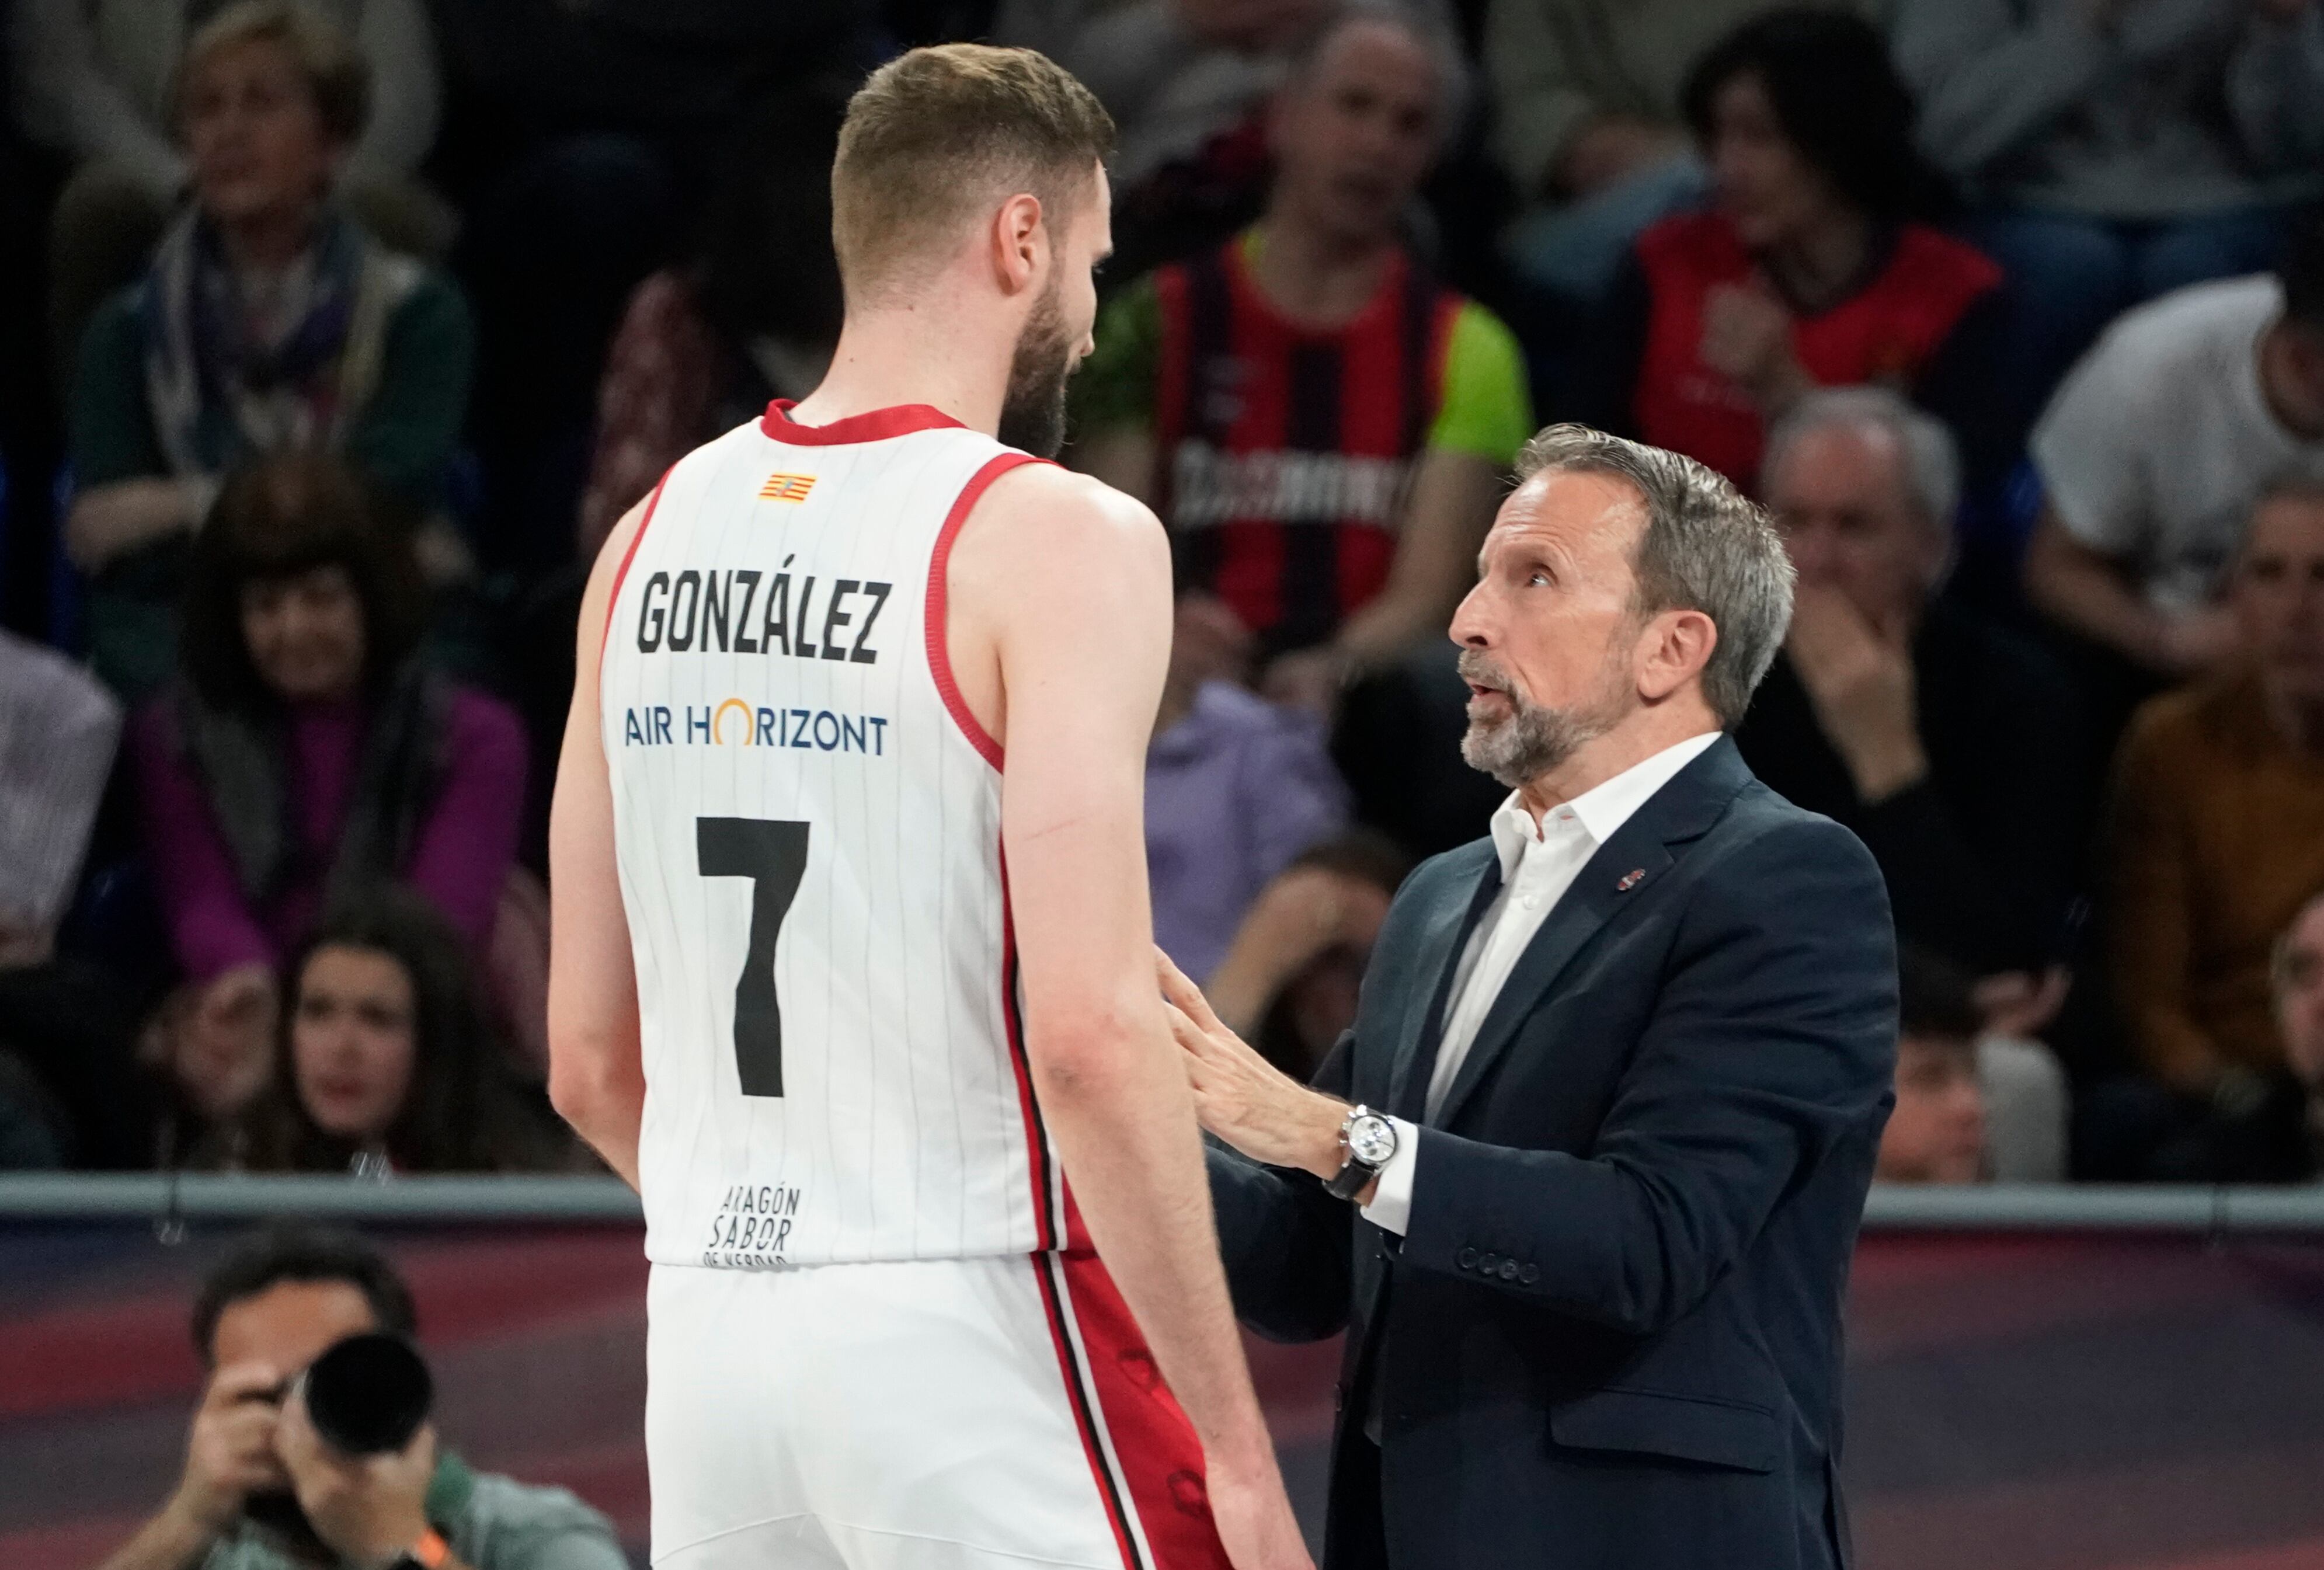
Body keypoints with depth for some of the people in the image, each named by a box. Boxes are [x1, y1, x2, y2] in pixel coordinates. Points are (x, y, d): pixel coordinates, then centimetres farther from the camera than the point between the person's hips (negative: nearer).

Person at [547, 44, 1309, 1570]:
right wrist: (1235, 1447, -15)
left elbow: (589, 1059, 13)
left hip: (710, 1330, 7)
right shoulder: (1059, 539, -10)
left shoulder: (655, 538, 11)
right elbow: (1090, 1034, -19)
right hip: (970, 1332, -7)